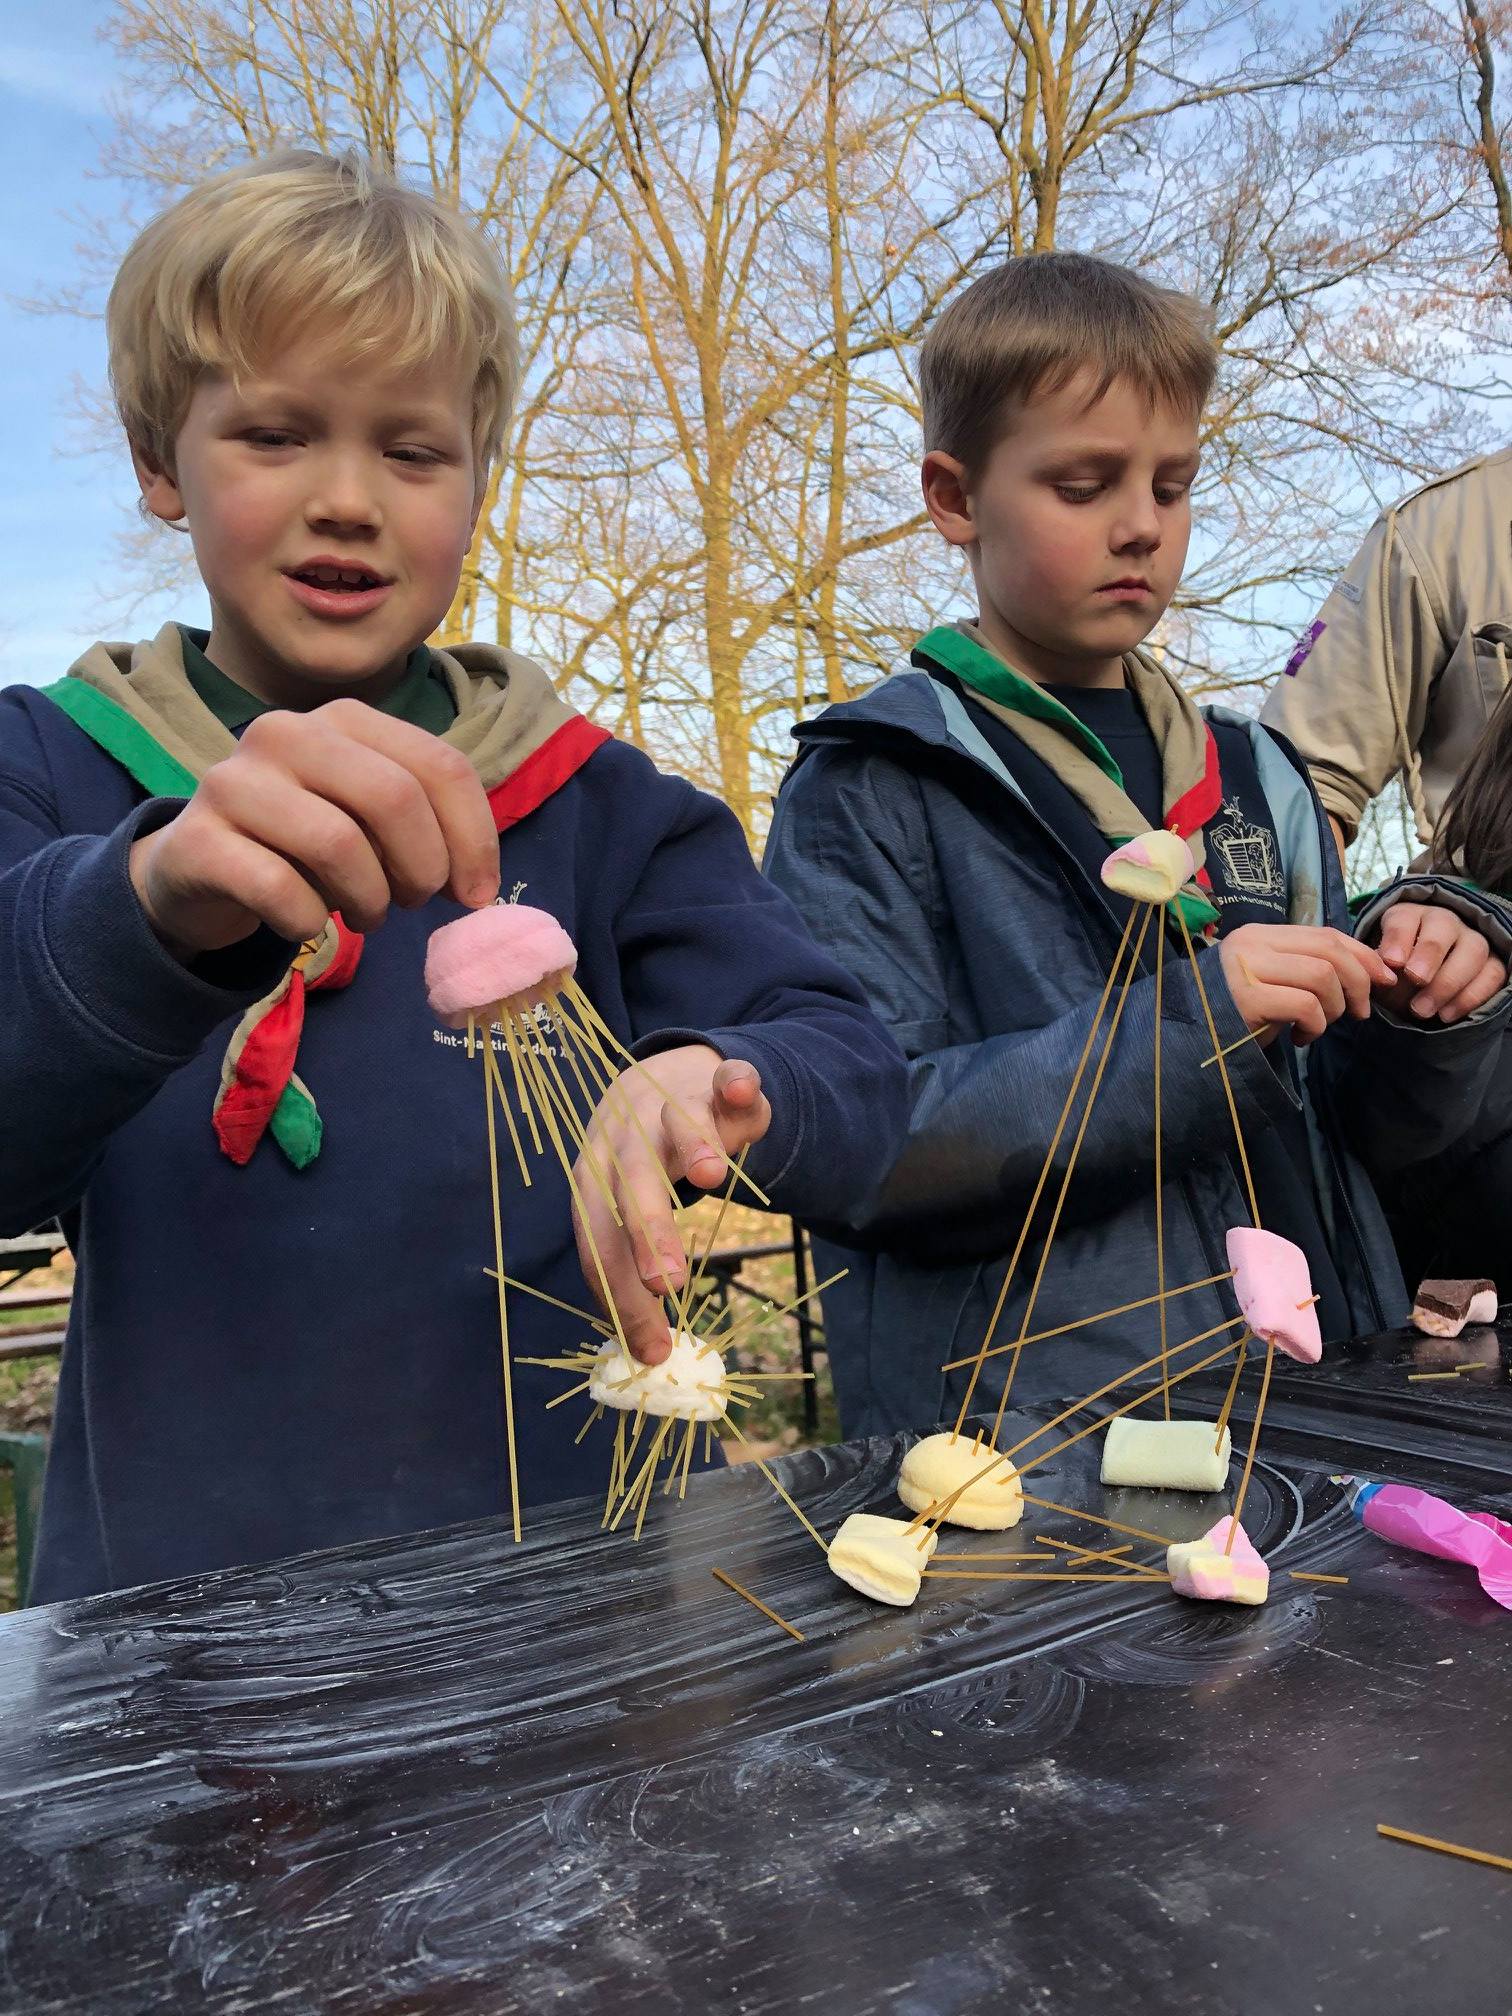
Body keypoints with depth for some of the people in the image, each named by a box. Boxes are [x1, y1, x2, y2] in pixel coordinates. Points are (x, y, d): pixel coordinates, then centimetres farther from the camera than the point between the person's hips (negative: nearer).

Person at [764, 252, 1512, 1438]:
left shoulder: (1256, 780, 14)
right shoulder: (870, 791, -2)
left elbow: (1361, 1129, 18)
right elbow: (858, 1142, -14)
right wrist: (1183, 1023, -18)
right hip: (1020, 1423, -4)